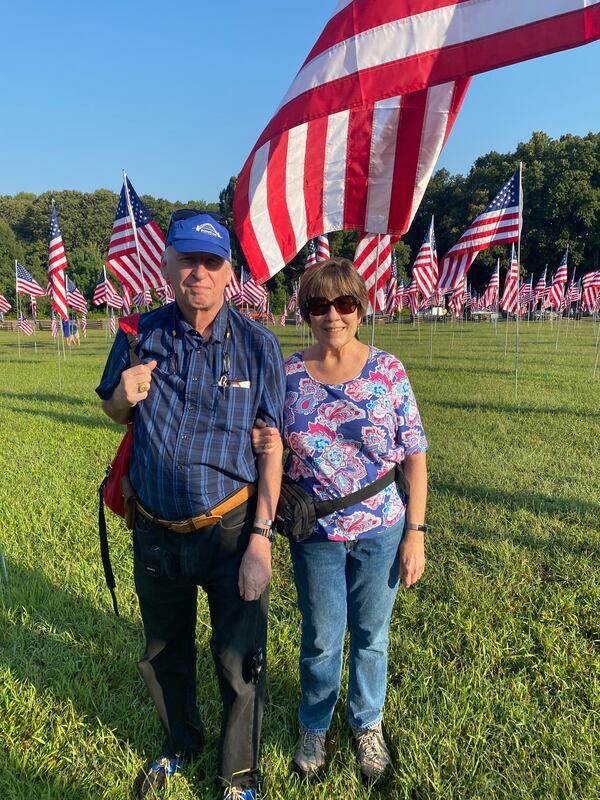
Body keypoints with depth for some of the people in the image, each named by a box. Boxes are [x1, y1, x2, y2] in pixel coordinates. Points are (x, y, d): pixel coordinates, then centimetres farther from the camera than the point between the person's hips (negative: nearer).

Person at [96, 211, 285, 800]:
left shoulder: (257, 345, -11)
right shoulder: (140, 333, -5)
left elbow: (270, 446, -10)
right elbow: (114, 413, 9)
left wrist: (260, 537, -15)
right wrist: (125, 394, -15)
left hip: (230, 531, -3)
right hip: (155, 532, 3)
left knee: (238, 662, 11)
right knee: (162, 655, 23)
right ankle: (180, 745, 53)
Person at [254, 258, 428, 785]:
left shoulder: (388, 371, -8)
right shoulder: (287, 374, -5)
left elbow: (414, 456, -5)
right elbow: (271, 444, 6)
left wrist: (415, 532, -7)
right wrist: (262, 444, -18)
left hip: (381, 531, 0)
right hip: (315, 532, 1)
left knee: (371, 635, 18)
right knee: (320, 639, 17)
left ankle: (368, 725, 45)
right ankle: (314, 727, 44)